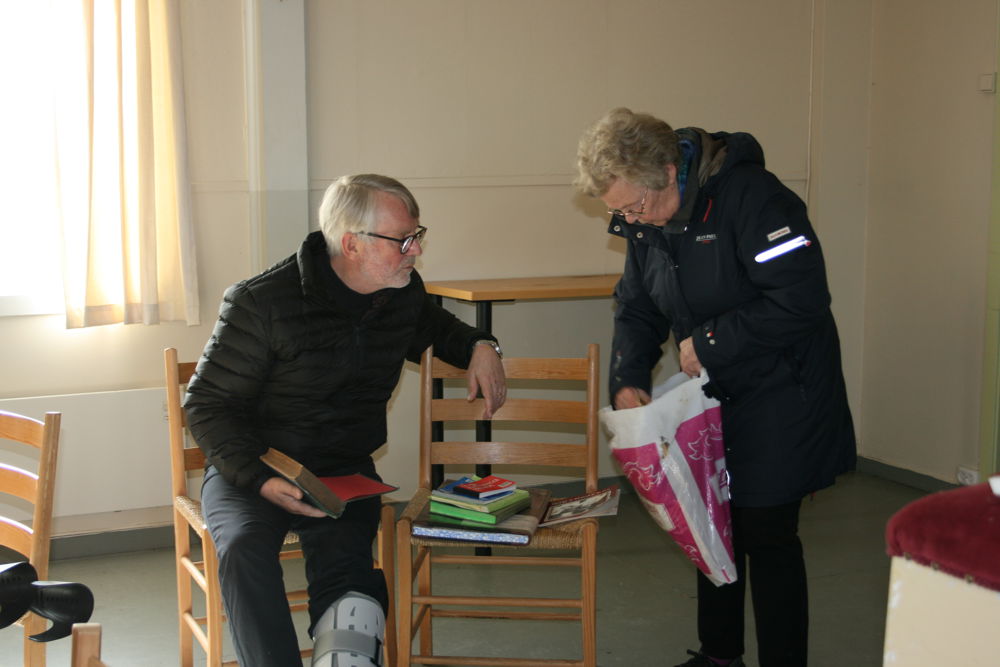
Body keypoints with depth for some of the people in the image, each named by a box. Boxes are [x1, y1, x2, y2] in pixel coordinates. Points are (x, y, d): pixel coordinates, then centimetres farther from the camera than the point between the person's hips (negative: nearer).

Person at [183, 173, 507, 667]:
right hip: (251, 469, -3)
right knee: (245, 549, -35)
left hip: (346, 472, 3)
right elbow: (208, 404, -8)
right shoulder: (261, 303, -13)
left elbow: (434, 329, 31)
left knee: (344, 567, -30)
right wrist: (259, 479, -22)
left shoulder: (404, 295, 5)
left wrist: (479, 346, 8)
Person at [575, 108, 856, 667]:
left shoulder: (750, 197, -24)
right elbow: (637, 310, 11)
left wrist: (709, 343, -21)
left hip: (779, 392, -8)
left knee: (766, 532, -5)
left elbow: (802, 300, -28)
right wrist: (628, 380, -7)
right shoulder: (645, 221, 1)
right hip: (713, 392, 8)